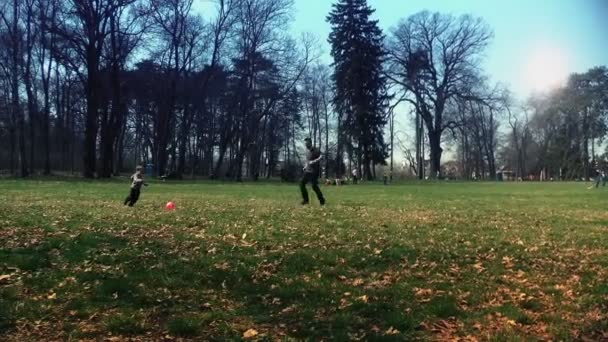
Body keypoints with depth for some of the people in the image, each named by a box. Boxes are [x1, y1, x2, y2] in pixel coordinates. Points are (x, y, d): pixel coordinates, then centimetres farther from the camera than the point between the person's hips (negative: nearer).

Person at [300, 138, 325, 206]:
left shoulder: (316, 150, -11)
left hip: (314, 171, -7)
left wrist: (314, 161, -35)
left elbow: (321, 157, -27)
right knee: (302, 183, -2)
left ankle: (322, 200, 9)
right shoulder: (307, 150, 13)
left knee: (314, 186, -8)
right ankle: (305, 199, 9)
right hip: (307, 171, 7)